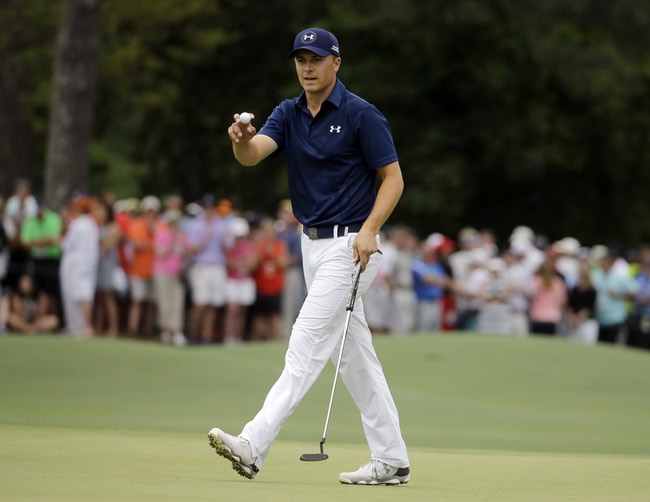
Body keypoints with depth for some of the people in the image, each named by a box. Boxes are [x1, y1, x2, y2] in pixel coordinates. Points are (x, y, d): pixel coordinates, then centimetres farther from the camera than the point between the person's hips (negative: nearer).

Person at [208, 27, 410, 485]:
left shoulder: (362, 115, -10)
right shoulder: (289, 114, 8)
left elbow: (393, 178, -9)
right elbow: (254, 155, -10)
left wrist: (369, 230, -22)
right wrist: (242, 141, -34)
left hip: (349, 244, -8)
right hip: (312, 243, 8)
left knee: (308, 342, -13)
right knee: (353, 353, 10)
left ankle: (254, 447, -20)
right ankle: (391, 459, 15)